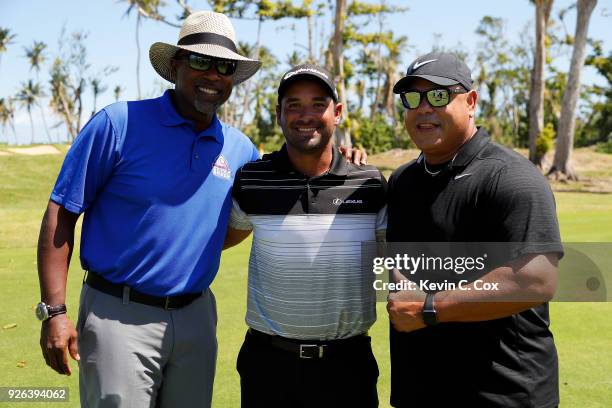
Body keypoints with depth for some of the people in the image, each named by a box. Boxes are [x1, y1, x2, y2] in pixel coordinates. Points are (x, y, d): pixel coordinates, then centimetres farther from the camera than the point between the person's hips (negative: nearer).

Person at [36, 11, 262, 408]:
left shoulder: (240, 148, 4)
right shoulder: (119, 124, -9)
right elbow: (61, 214, -8)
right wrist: (54, 311, -14)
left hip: (196, 316, 5)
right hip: (120, 315, -4)